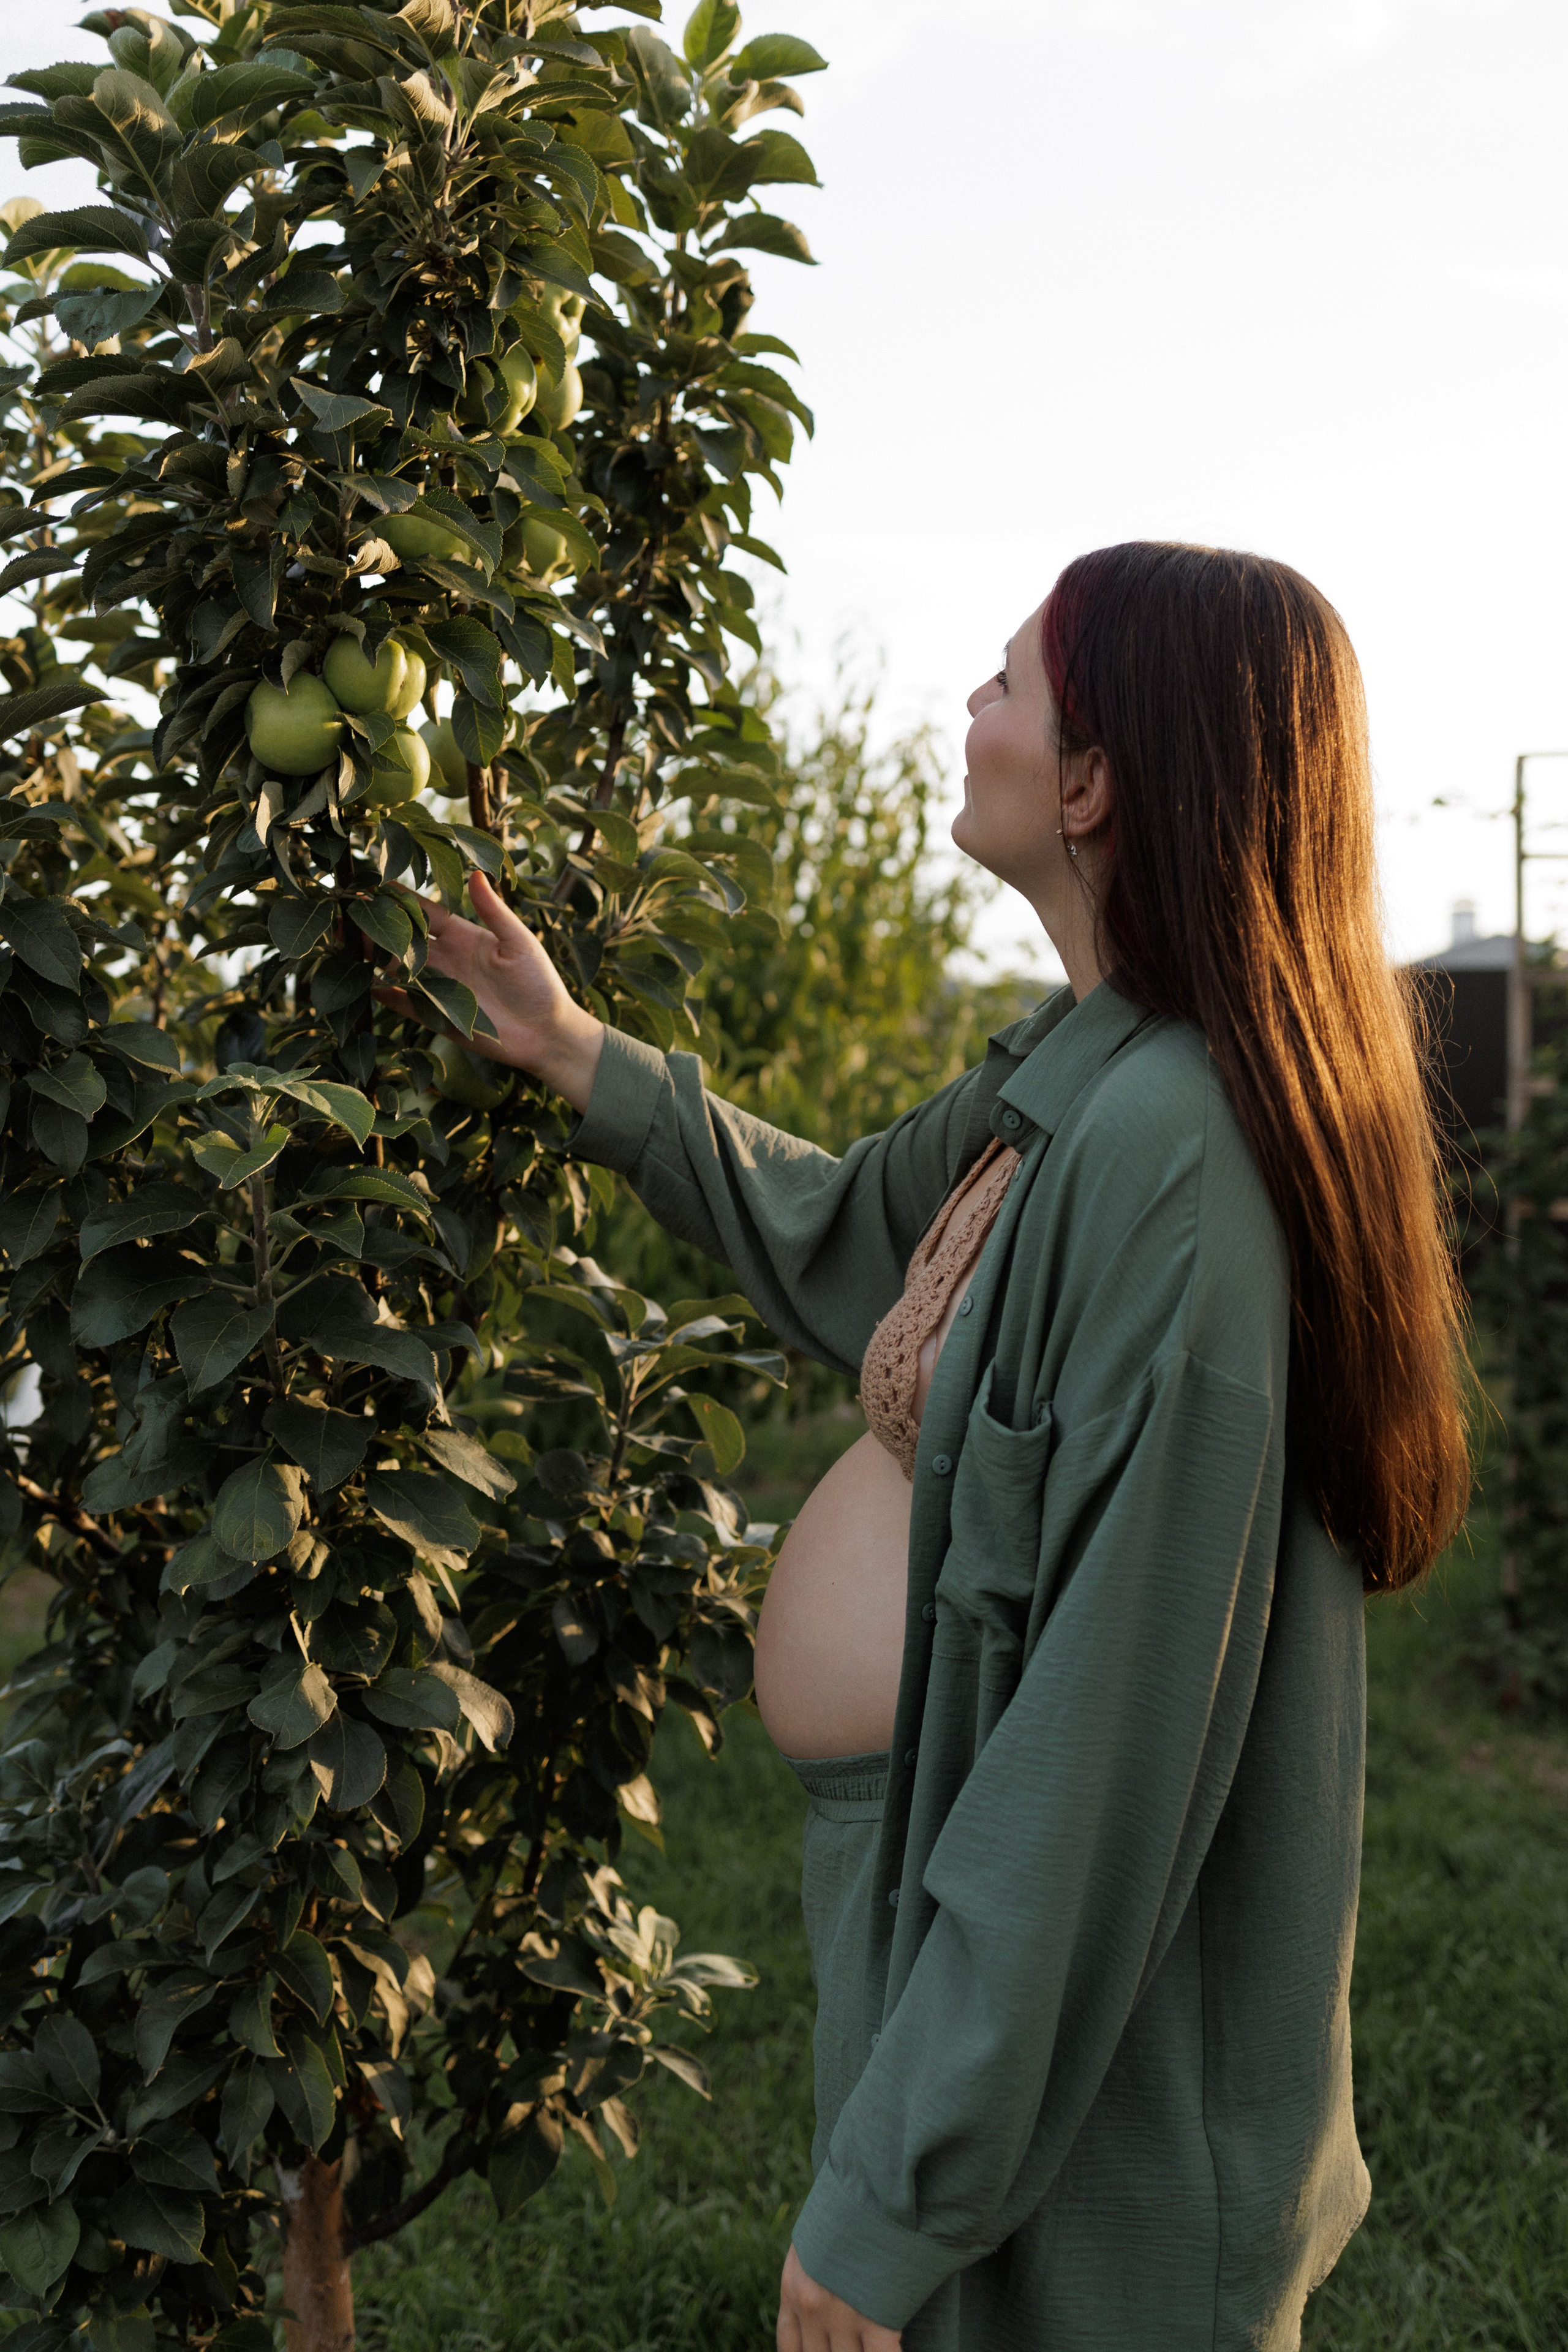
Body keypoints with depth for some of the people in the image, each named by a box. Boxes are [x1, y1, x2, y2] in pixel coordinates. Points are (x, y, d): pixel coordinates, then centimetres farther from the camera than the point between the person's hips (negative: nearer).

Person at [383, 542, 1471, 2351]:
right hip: (956, 1887, 9)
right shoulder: (1078, 1070, 2)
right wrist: (579, 1057, 24)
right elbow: (847, 1239, 22)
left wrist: (889, 2203, -24)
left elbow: (1117, 1728, -29)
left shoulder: (1169, 1146, -28)